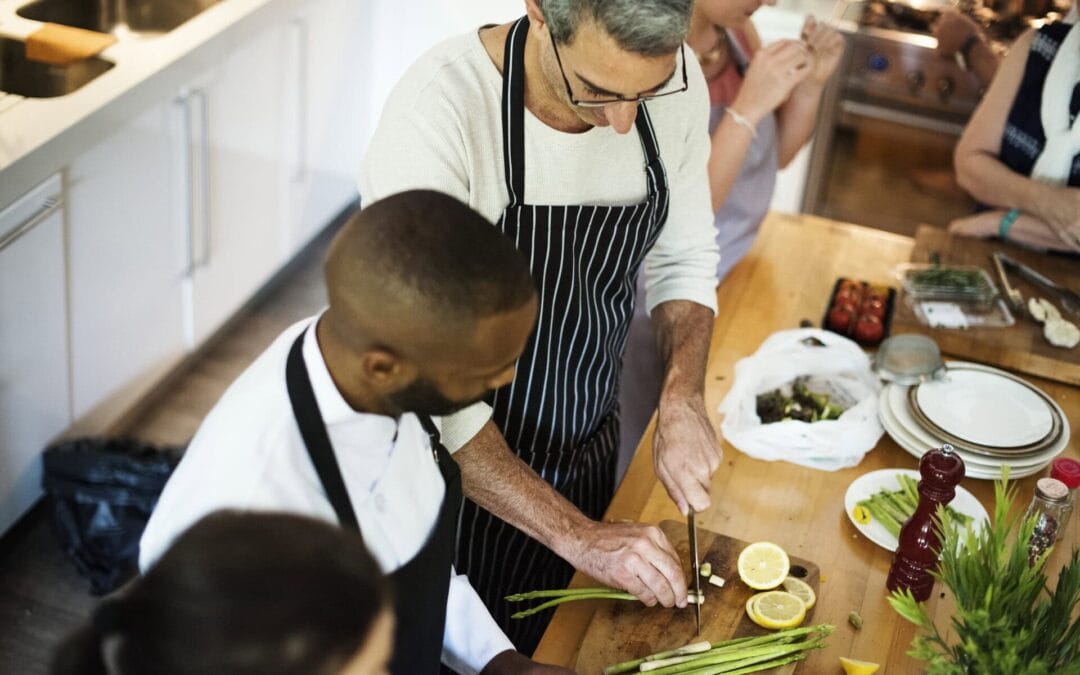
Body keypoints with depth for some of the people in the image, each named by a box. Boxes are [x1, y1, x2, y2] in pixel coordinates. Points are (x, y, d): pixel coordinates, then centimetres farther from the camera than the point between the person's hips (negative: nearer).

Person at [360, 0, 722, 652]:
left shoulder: (676, 81, -15)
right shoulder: (437, 109, -33)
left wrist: (684, 400, -15)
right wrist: (576, 535, -32)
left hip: (589, 451, 5)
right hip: (467, 465, -5)